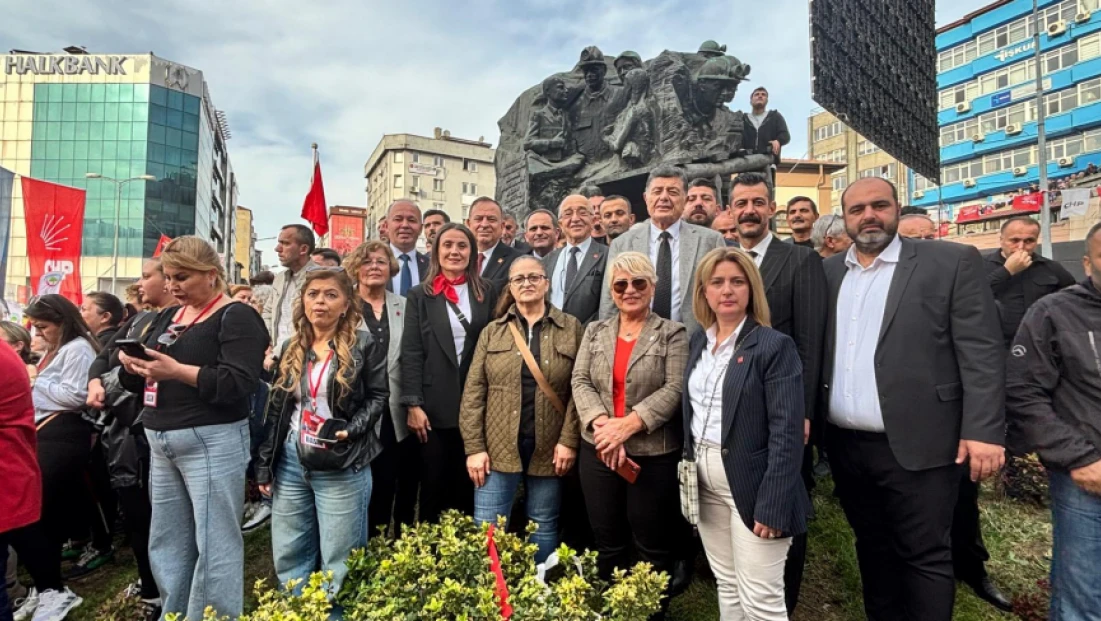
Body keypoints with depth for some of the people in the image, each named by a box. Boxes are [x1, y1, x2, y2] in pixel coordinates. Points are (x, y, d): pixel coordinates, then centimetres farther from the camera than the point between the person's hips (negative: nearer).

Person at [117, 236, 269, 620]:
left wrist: (178, 371, -24)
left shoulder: (236, 317, -8)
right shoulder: (167, 317, 16)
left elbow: (240, 383, -20)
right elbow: (137, 382, 16)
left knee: (214, 546, -1)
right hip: (162, 443, 8)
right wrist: (130, 364, -6)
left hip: (212, 443, -8)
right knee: (166, 544, 15)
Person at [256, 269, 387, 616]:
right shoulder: (292, 349, 11)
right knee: (287, 557, 15)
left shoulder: (364, 345, -4)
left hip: (341, 466, -5)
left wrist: (350, 431, -18)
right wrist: (265, 465, 11)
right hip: (291, 462, 5)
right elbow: (276, 410, 14)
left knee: (338, 564, 4)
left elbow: (378, 396, -3)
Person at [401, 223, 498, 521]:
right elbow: (410, 353, -2)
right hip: (435, 406, -1)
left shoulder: (487, 293, 8)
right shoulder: (420, 295, 4)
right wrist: (413, 405, -10)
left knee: (469, 486, 11)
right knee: (433, 486, 9)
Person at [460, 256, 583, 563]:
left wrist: (569, 440, -10)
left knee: (544, 526, 13)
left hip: (548, 447, 0)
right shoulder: (492, 332, 6)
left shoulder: (571, 328, 2)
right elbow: (474, 391, 2)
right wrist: (474, 447, -5)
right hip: (498, 446, 1)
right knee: (487, 527, 5)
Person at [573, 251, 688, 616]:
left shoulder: (673, 333, -1)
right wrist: (602, 424, -17)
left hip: (654, 455, -3)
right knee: (608, 545, 16)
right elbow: (581, 382, 0)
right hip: (598, 452, 3)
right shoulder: (595, 331, 9)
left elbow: (675, 389, -11)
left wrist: (628, 424, -21)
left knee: (653, 548, 10)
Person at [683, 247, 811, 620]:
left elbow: (787, 433, -16)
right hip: (705, 481, 6)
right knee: (727, 588, 18)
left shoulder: (775, 346, -11)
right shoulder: (698, 343, 9)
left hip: (752, 485, -6)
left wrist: (773, 505, -20)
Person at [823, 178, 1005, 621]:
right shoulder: (828, 272, 9)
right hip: (845, 446, 4)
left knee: (925, 557, 6)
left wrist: (983, 430, -14)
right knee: (872, 548, 19)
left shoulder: (952, 262, -3)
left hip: (914, 445, -4)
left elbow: (982, 352, -8)